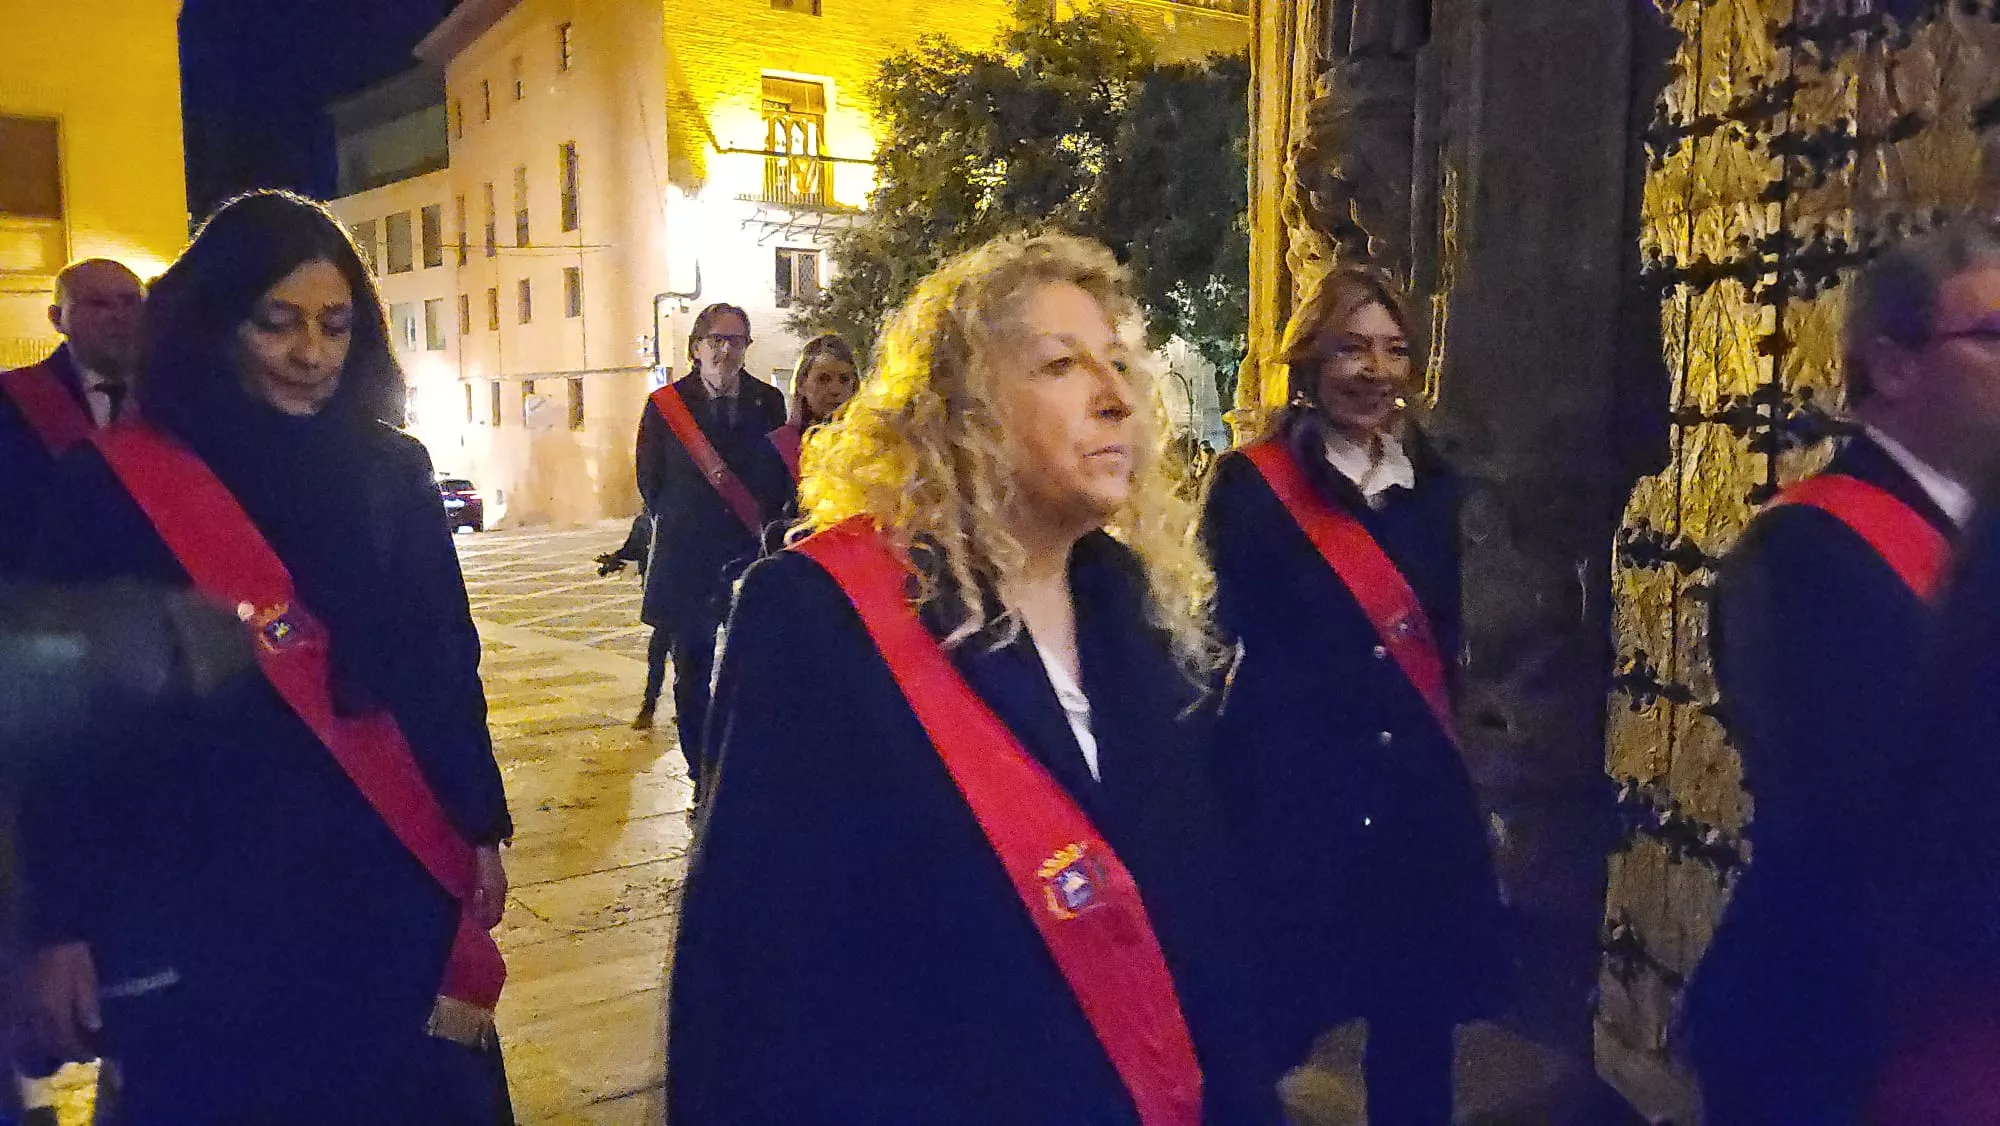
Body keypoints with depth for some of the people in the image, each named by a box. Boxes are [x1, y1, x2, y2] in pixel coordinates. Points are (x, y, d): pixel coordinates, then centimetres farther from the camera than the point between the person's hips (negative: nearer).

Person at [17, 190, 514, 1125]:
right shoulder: (118, 487, -7)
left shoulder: (391, 472, 3)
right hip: (200, 911, -2)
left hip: (393, 889, 3)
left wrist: (481, 829, 7)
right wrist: (61, 921, -6)